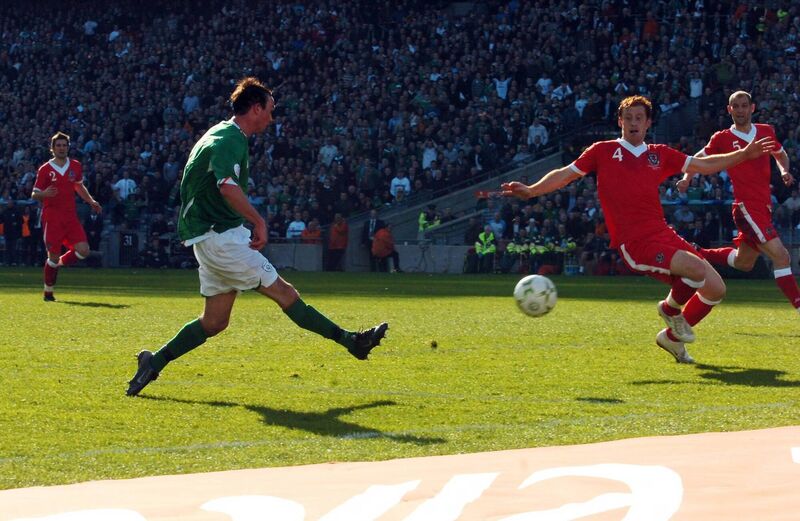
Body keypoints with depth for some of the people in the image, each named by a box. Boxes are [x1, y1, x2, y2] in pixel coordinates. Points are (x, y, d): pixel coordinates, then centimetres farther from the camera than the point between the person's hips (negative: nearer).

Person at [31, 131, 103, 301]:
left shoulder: (76, 166, 9)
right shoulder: (45, 170, -2)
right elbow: (34, 195, 0)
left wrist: (91, 201, 13)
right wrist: (44, 194, -23)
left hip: (71, 217, 4)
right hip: (52, 218, -4)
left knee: (83, 250, -11)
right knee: (53, 255, -5)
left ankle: (59, 263, 18)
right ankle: (48, 292, 10)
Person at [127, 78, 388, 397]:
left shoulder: (221, 135, 18)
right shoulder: (230, 140, -15)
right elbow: (228, 187, -32)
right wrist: (259, 221, -29)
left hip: (212, 235, 10)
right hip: (220, 236, -10)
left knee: (214, 321, 10)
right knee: (283, 292, -7)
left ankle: (154, 362, 10)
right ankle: (350, 341, -4)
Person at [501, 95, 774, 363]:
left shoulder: (659, 154, 17)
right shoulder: (603, 151, 7)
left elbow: (705, 165, 21)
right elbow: (566, 174, 7)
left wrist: (745, 154, 15)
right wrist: (531, 190, -6)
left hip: (663, 234, 6)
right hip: (636, 243, -6)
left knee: (716, 288, 0)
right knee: (698, 270, -28)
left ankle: (672, 337, 21)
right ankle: (671, 309, 5)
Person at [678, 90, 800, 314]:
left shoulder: (766, 131, 10)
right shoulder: (723, 138, -2)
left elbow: (780, 154, 27)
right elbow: (699, 159, 12)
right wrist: (687, 177, -6)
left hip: (763, 207, 7)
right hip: (747, 207, -7)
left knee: (743, 263, 20)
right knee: (780, 256, -18)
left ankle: (699, 254, 39)